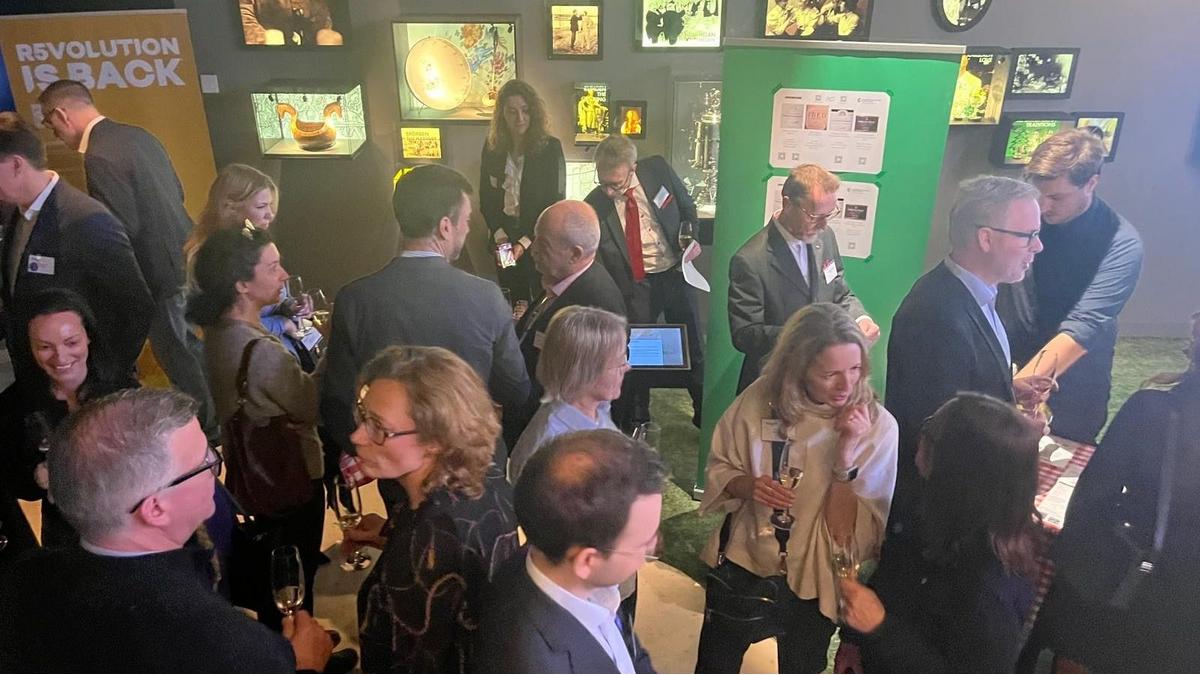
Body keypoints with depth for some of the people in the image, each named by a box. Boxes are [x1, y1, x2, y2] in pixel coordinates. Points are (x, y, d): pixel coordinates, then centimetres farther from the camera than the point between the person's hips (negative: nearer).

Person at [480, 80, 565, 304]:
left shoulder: (550, 148, -8)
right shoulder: (492, 148, 3)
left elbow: (556, 203, -9)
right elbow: (486, 198, 8)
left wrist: (525, 242, -16)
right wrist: (499, 234, -7)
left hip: (541, 243, -3)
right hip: (504, 242, 3)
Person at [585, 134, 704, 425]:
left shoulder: (657, 169, -10)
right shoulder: (594, 205, -14)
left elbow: (687, 206, 7)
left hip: (676, 273, 2)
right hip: (636, 284, -1)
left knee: (692, 345, 13)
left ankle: (704, 413, 33)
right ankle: (639, 419, 29)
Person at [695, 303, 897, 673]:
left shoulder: (879, 426, -18)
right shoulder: (759, 399, -14)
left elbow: (859, 530, -21)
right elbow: (718, 469, -2)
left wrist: (846, 452, -31)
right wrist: (746, 485, -22)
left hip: (812, 579, -1)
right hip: (744, 560, 2)